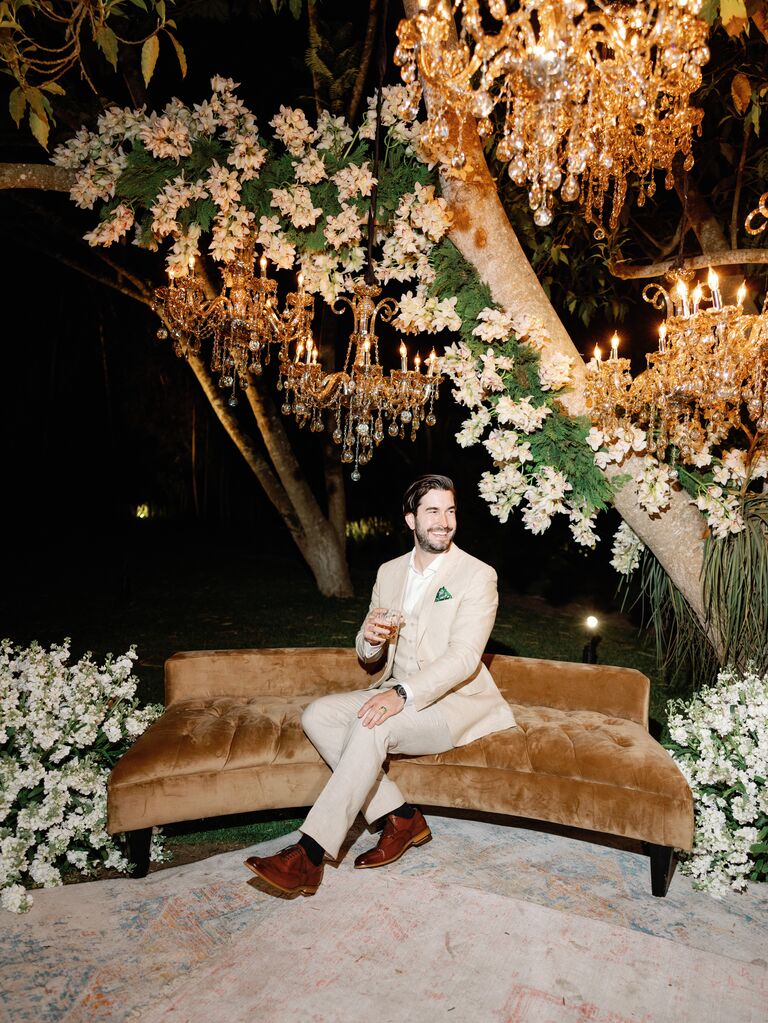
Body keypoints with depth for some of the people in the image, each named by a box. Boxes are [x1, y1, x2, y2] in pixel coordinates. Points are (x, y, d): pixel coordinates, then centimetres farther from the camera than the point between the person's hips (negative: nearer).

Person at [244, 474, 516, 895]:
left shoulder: (477, 575, -9)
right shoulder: (389, 572, 9)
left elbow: (463, 657, -20)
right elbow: (368, 657, 12)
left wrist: (403, 694, -33)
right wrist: (370, 638, -14)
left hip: (452, 701, -6)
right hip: (398, 693, 7)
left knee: (371, 727, -31)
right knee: (317, 714, -13)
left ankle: (311, 852, -21)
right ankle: (400, 817, -9)